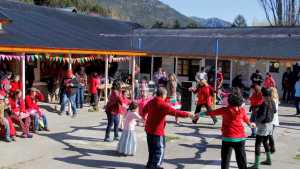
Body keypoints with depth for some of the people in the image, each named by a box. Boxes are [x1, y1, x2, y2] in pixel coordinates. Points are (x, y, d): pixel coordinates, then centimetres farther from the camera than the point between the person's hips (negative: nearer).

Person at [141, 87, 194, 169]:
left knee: (152, 148, 21)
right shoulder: (163, 105, -21)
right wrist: (187, 114, -28)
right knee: (160, 148, 4)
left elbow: (144, 110, 24)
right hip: (157, 131, -8)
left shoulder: (150, 102, 5)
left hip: (149, 129, 8)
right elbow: (175, 112, -28)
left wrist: (144, 116, 47)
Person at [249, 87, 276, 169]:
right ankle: (269, 160, 34)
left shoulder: (264, 103, -21)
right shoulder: (272, 102, 3)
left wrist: (256, 122, -23)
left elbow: (263, 116, -28)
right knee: (265, 142, 25)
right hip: (270, 124, 9)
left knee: (257, 144, -5)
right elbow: (274, 111, 20)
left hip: (263, 125, -9)